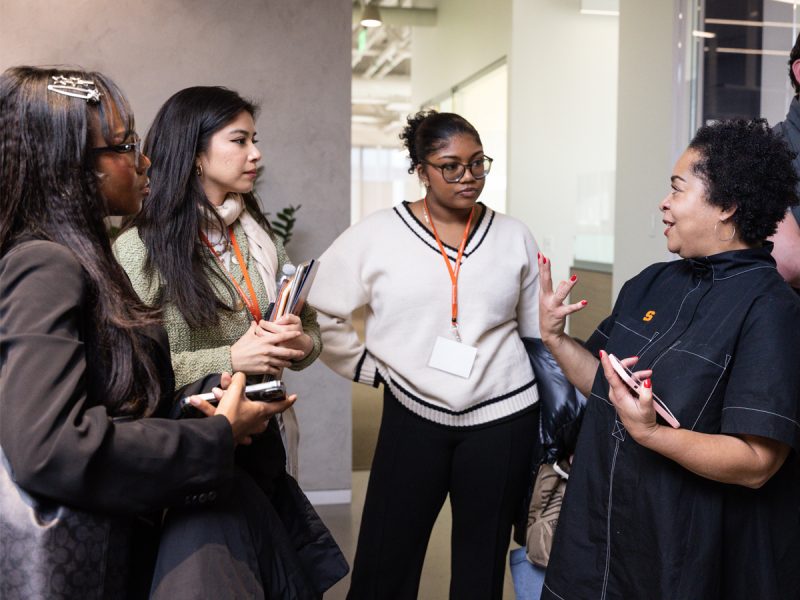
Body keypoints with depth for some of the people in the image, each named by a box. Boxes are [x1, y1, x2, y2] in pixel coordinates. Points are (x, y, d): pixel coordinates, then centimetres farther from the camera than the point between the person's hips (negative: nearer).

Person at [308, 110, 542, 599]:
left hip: (504, 419, 2)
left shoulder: (514, 236, 2)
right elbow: (319, 313, -1)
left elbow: (536, 332, 9)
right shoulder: (376, 235, -5)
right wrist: (371, 367, -5)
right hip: (413, 418, -1)